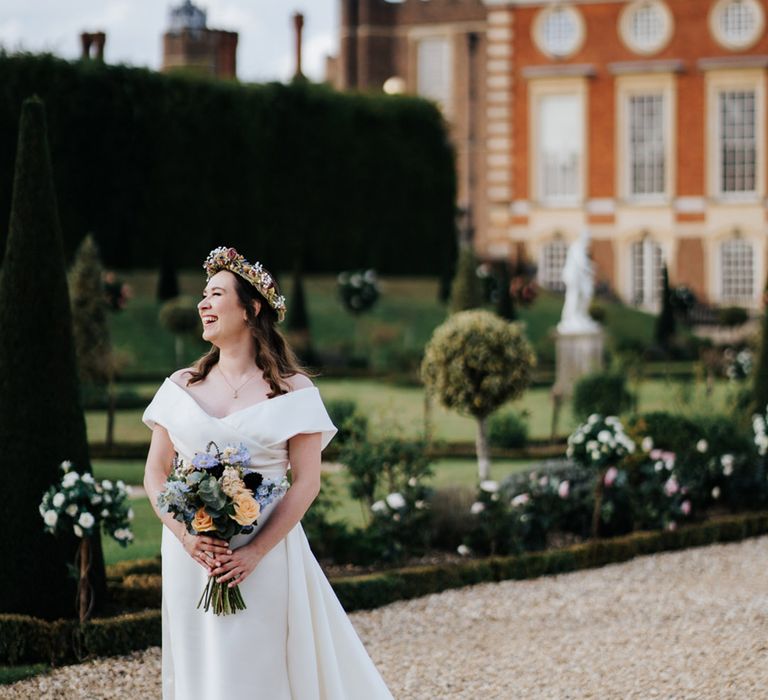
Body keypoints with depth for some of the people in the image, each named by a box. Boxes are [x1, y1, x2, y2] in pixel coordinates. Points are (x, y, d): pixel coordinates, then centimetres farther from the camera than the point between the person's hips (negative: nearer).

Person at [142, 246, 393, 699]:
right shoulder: (181, 387, 8)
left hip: (265, 556, -3)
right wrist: (185, 536, -11)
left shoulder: (292, 390, -2)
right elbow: (155, 473, 7)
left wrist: (256, 552, -17)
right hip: (190, 556, 3)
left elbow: (307, 482, -7)